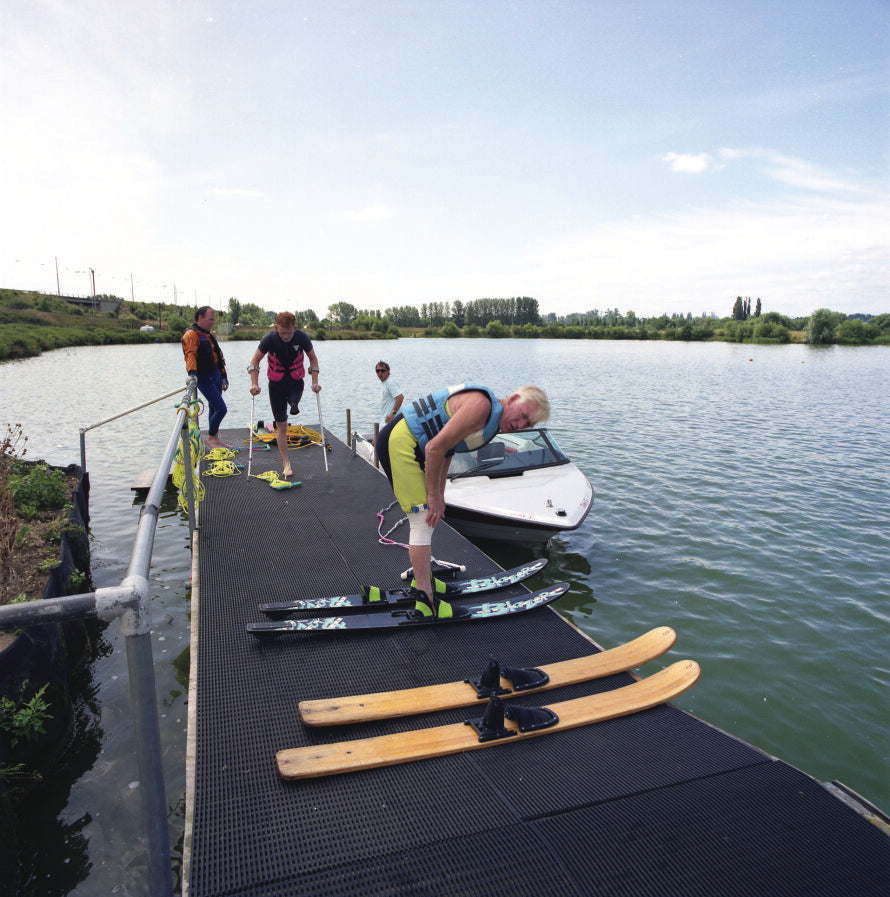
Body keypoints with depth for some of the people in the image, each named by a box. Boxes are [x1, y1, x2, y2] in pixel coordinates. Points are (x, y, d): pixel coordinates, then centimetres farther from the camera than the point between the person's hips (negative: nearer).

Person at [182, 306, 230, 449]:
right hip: (204, 378, -9)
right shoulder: (191, 334, -11)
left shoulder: (208, 334, 18)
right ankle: (210, 438, 6)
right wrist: (192, 373, -40)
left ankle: (215, 439, 23)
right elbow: (190, 355, -25)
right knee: (221, 409, -11)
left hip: (216, 376, 9)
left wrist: (223, 376, 26)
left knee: (214, 409, 13)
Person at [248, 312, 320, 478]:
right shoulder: (269, 339, -16)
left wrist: (315, 382, -6)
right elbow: (254, 361, -6)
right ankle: (286, 463, 9)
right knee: (281, 426, -1)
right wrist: (254, 384, -16)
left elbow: (313, 358, 1)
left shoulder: (302, 338, -14)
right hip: (276, 383, 0)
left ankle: (294, 403, 11)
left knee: (294, 408, -29)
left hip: (296, 381, 1)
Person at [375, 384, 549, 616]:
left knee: (425, 518, 20)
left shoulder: (490, 418, 11)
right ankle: (425, 599, -2)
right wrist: (433, 495, -14)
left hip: (408, 443, 11)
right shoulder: (481, 404, -21)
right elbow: (434, 448, -24)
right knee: (423, 521, -10)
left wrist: (439, 495, 13)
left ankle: (422, 577, 36)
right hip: (399, 442, -11)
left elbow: (446, 451, 16)